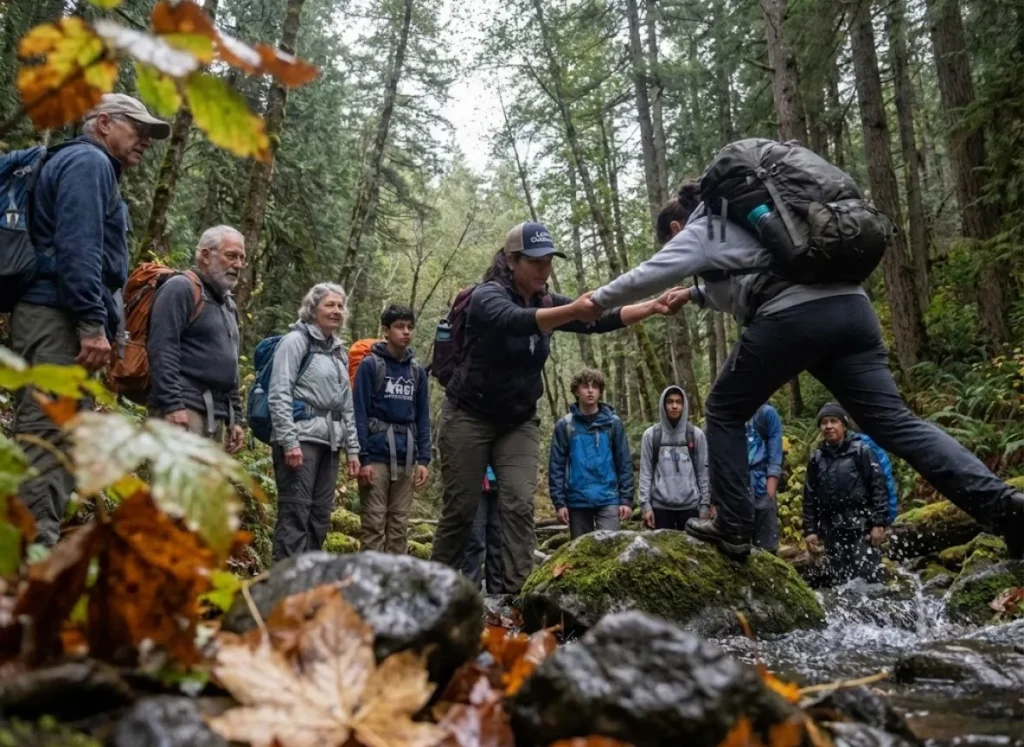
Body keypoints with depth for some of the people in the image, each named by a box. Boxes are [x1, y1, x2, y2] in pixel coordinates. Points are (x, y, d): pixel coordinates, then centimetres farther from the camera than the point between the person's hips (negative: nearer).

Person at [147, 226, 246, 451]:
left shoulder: (228, 305, 24)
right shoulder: (181, 288, -2)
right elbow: (161, 350, -13)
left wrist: (235, 418, 20)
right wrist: (172, 405, -21)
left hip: (217, 414, 9)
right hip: (184, 408, -9)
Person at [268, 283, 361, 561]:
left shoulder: (338, 350, 21)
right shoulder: (296, 340, -1)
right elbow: (279, 395, -10)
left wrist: (352, 448, 16)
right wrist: (290, 441, -18)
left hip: (329, 441, 7)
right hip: (300, 436, -7)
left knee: (320, 516, 7)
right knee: (295, 513, -9)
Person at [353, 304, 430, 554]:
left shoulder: (417, 370, 11)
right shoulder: (370, 365, -2)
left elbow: (423, 418, 12)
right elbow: (359, 414, -6)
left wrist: (424, 460, 5)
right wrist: (363, 458, -12)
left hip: (406, 459, 4)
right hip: (376, 456, -4)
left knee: (399, 525, 8)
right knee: (374, 523, -1)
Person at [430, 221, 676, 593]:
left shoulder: (548, 303, 1)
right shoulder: (487, 296, -17)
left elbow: (600, 320, -12)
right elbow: (515, 321, -40)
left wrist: (651, 307, -28)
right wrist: (573, 310, -57)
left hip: (519, 421, 5)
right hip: (469, 417, -5)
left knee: (520, 505, -9)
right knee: (460, 510, 0)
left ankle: (517, 592, -10)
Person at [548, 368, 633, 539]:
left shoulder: (613, 423, 4)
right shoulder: (565, 425, 2)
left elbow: (625, 463, 4)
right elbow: (556, 466, 1)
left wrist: (626, 499, -2)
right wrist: (559, 502, -5)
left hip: (608, 499, -1)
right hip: (577, 501, 1)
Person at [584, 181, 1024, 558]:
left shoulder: (699, 231, 15)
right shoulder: (742, 220, 38)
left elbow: (654, 272, 1)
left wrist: (600, 301, 13)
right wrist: (694, 295, 49)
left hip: (793, 315, -8)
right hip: (850, 307, 8)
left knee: (724, 411, 11)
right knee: (894, 421, 0)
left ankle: (733, 528, 9)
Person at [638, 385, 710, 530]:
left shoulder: (696, 434, 5)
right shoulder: (651, 435, 3)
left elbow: (703, 472, 6)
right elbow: (646, 472, 2)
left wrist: (705, 504, 1)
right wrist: (645, 504, -5)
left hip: (690, 506, 1)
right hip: (660, 506, 0)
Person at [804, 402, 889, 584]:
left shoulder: (861, 451, 0)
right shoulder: (816, 459, 11)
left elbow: (878, 487, -4)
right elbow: (809, 498, 13)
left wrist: (879, 523, -10)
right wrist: (809, 530, 8)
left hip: (861, 527, -4)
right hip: (831, 531, 4)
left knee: (867, 581, -5)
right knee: (838, 582, 7)